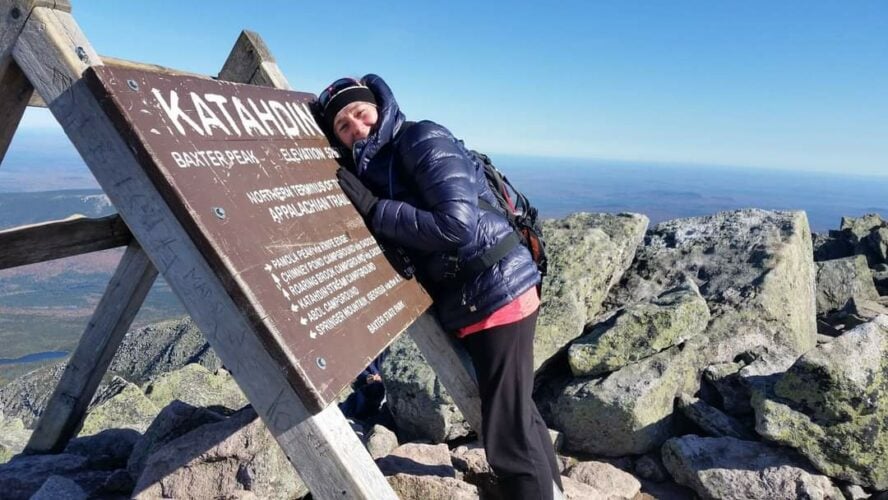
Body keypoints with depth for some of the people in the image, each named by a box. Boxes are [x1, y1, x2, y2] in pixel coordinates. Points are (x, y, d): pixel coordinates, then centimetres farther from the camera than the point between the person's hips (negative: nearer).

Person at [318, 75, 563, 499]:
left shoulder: (422, 138, -11)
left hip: (495, 292, -9)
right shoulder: (373, 170, 13)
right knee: (520, 417, 24)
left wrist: (373, 209, -17)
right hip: (470, 302, 9)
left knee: (508, 437, -3)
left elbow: (457, 225, -24)